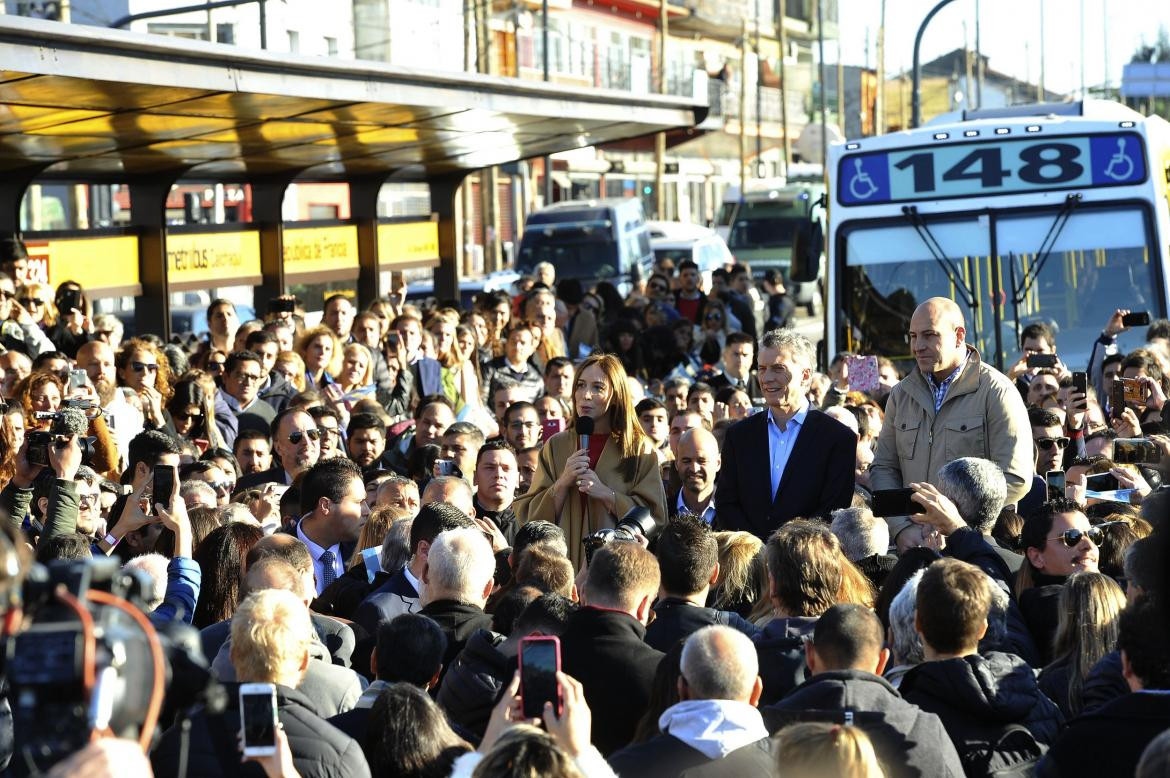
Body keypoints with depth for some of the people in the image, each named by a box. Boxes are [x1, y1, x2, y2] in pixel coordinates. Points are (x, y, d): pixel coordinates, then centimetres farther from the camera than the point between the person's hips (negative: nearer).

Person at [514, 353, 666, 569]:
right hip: (565, 559, 1)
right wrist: (562, 484, -9)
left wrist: (606, 494, -11)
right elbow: (529, 516, 6)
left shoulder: (640, 448, 3)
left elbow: (655, 516, -2)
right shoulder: (556, 446, 8)